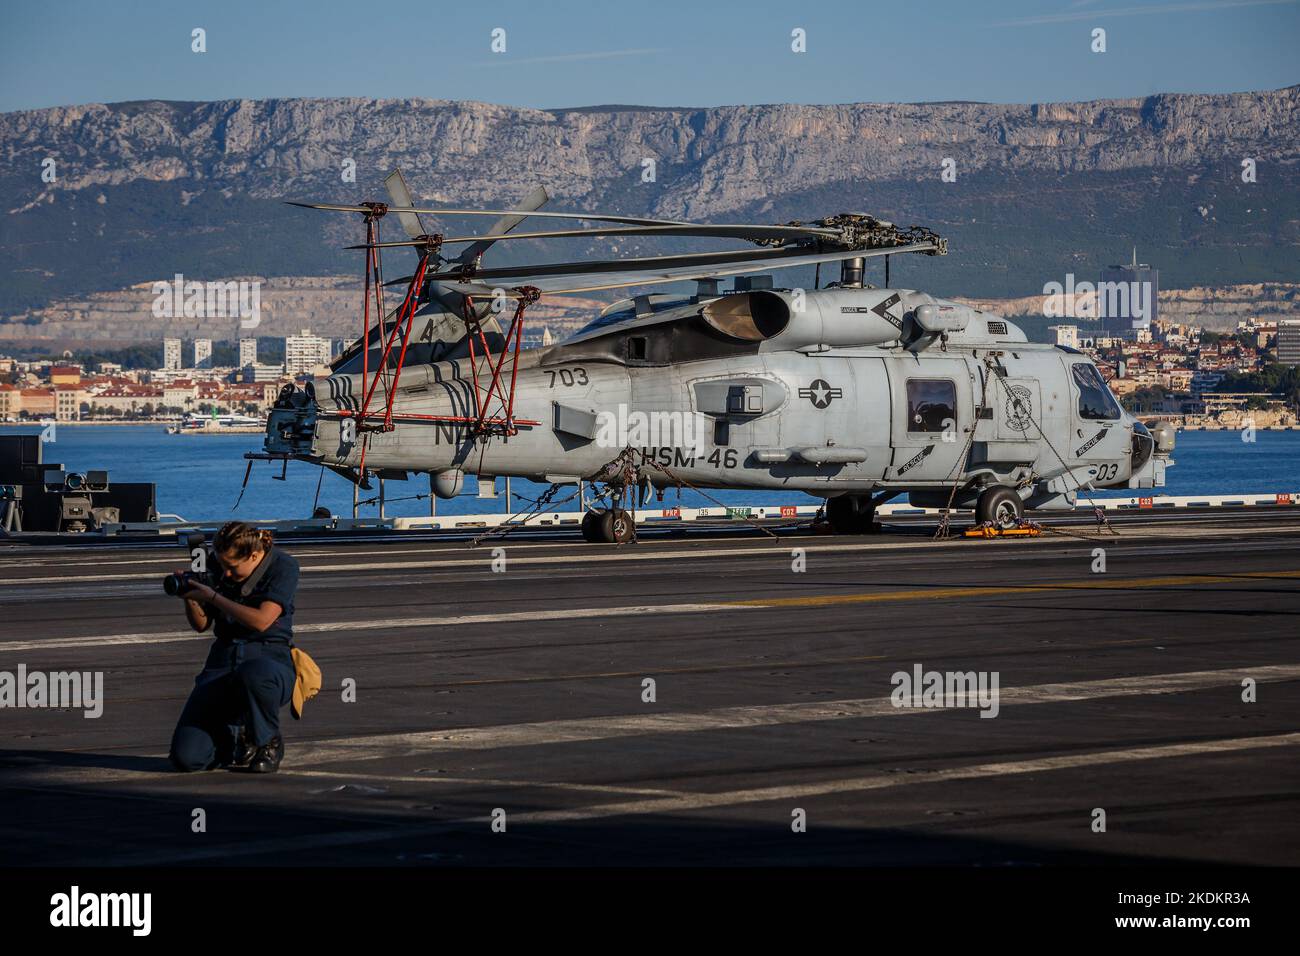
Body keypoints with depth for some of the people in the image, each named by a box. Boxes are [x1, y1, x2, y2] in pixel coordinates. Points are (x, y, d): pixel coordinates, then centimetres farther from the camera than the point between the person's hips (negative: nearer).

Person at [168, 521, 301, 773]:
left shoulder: (283, 566, -5)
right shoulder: (219, 569, 9)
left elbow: (261, 620, -17)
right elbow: (201, 625, 14)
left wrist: (212, 596, -14)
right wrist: (189, 599, -7)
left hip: (269, 659, -4)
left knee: (252, 673, -46)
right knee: (186, 757, -15)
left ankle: (269, 743, -13)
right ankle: (238, 740, 21)